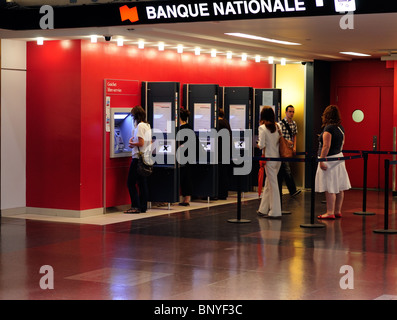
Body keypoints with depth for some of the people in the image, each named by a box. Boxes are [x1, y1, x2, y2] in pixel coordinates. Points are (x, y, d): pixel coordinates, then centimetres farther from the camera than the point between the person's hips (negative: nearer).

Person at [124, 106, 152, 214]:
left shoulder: (140, 126, -14)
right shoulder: (148, 126, 14)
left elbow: (141, 143, -21)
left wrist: (132, 143, -3)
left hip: (138, 157, -9)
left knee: (131, 182, -4)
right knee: (142, 183, 10)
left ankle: (136, 206, -7)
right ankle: (143, 206, 11)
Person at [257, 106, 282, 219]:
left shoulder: (262, 128, -12)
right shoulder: (278, 126, 5)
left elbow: (261, 145, -14)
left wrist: (258, 144, 6)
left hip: (269, 158, -6)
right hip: (278, 157, 6)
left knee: (272, 184, -1)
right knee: (268, 183, 15)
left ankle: (275, 211, 2)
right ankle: (263, 209, 23)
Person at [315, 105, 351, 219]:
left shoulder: (328, 128, -16)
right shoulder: (340, 128, 10)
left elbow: (326, 146, -20)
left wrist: (321, 160, -20)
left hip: (329, 159, -9)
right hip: (339, 157, 9)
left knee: (329, 188, -6)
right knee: (339, 187, 10)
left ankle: (330, 212, -5)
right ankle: (337, 211, 18)